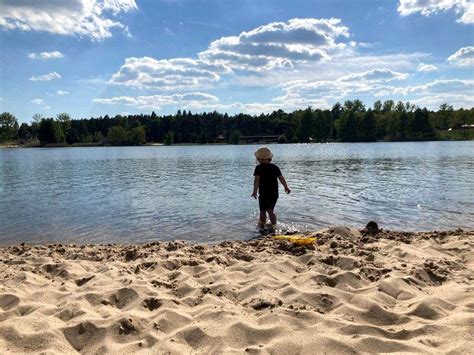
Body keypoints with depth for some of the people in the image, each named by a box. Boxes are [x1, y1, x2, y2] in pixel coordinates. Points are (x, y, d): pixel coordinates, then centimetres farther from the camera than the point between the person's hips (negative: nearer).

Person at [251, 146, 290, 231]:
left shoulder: (259, 168, -8)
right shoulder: (275, 167, 5)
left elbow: (256, 179, -20)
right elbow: (281, 178, 5)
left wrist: (255, 191, -26)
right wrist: (286, 187, 18)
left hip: (264, 194, -5)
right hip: (274, 194, 5)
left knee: (262, 211, 9)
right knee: (270, 211, 16)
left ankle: (261, 226, 21)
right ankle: (273, 226, 9)